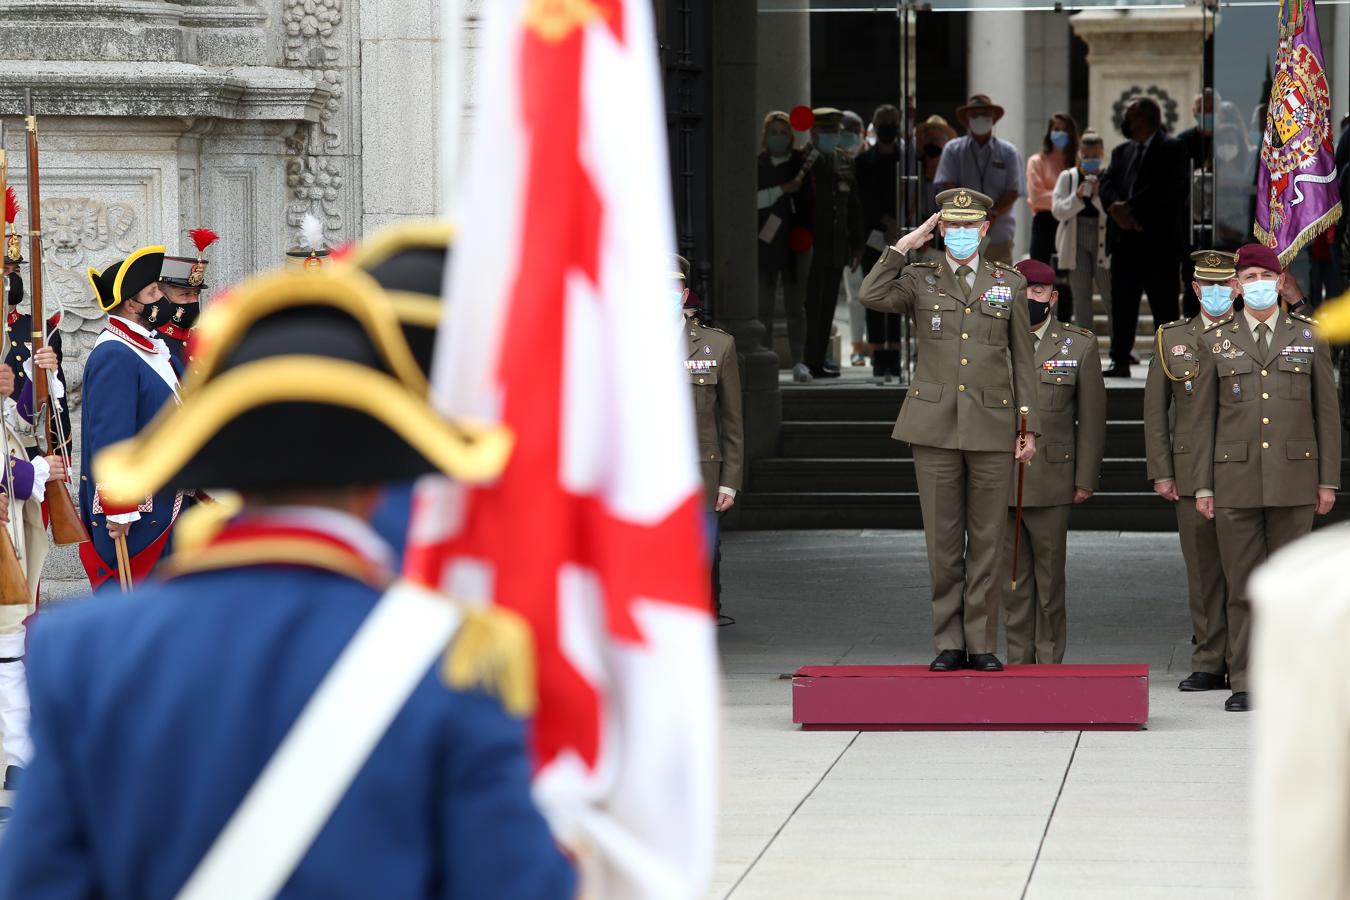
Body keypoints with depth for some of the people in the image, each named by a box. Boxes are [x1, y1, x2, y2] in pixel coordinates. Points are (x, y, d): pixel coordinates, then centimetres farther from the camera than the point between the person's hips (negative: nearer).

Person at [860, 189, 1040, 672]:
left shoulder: (1009, 284, 9)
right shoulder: (919, 279, 6)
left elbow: (1023, 360, 9)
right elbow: (872, 296, -15)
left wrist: (1030, 428, 4)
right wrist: (906, 245, -10)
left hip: (991, 426, 0)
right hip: (934, 426, 0)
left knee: (986, 541, 2)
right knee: (943, 541, 2)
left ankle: (982, 644, 8)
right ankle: (949, 644, 9)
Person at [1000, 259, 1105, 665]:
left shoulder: (1080, 346, 4)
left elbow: (1091, 418, 4)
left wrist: (1085, 478, -1)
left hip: (1050, 480, -2)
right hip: (998, 480, 2)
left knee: (1050, 575, 0)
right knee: (1012, 576, 5)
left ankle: (1050, 659, 7)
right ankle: (1018, 659, 11)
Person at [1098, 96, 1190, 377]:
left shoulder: (1171, 149, -2)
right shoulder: (1122, 151, 19)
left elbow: (1166, 187, -14)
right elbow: (1107, 185, 8)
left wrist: (1130, 208, -15)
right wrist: (1117, 208, -12)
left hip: (1159, 241, -6)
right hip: (1125, 239, 6)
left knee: (1164, 306, -2)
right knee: (1122, 303, 6)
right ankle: (1120, 361, 11)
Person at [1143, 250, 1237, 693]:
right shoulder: (1172, 339, 9)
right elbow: (1155, 410, 9)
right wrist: (1161, 472, 2)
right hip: (1192, 476, 1)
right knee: (1202, 571, 3)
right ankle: (1209, 665, 8)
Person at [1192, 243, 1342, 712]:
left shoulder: (1308, 337, 7)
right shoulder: (1216, 340, 6)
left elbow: (1327, 411, 7)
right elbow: (1204, 416, 7)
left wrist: (1328, 481, 2)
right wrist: (1202, 486, 2)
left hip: (1293, 480, 0)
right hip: (1236, 479, 0)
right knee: (1242, 585, 1)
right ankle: (1243, 684, 5)